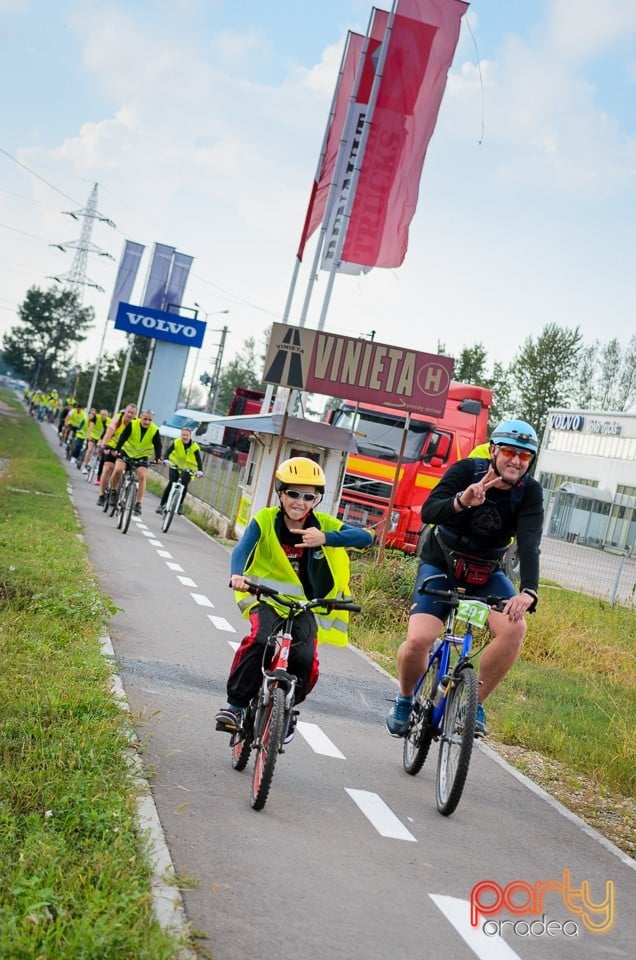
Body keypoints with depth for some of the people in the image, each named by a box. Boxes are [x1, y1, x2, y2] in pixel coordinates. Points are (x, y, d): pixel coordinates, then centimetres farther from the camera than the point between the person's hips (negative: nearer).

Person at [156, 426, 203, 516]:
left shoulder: (195, 447, -17)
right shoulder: (176, 442, -15)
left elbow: (199, 460, -24)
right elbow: (168, 451, -23)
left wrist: (200, 471, -41)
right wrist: (166, 460, -44)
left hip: (188, 469, 0)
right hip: (175, 466, 0)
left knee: (184, 485, -22)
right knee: (171, 483, -17)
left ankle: (180, 504, 0)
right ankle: (162, 505, -10)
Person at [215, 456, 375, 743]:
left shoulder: (323, 525, -7)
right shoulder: (265, 520, -10)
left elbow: (366, 537, -20)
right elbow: (243, 548, -27)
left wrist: (326, 538, -37)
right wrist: (237, 574, -50)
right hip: (267, 598, -1)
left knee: (304, 658, -20)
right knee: (260, 641, -30)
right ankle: (235, 704, -13)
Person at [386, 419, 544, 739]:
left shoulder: (529, 491, -15)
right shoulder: (466, 470, -20)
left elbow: (529, 543, -28)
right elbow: (428, 511, -33)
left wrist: (528, 591, -45)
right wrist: (461, 501, -55)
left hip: (486, 573, 2)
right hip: (440, 565, -2)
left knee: (514, 628, -26)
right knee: (418, 640, -22)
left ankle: (474, 703, -6)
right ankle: (405, 699, 10)